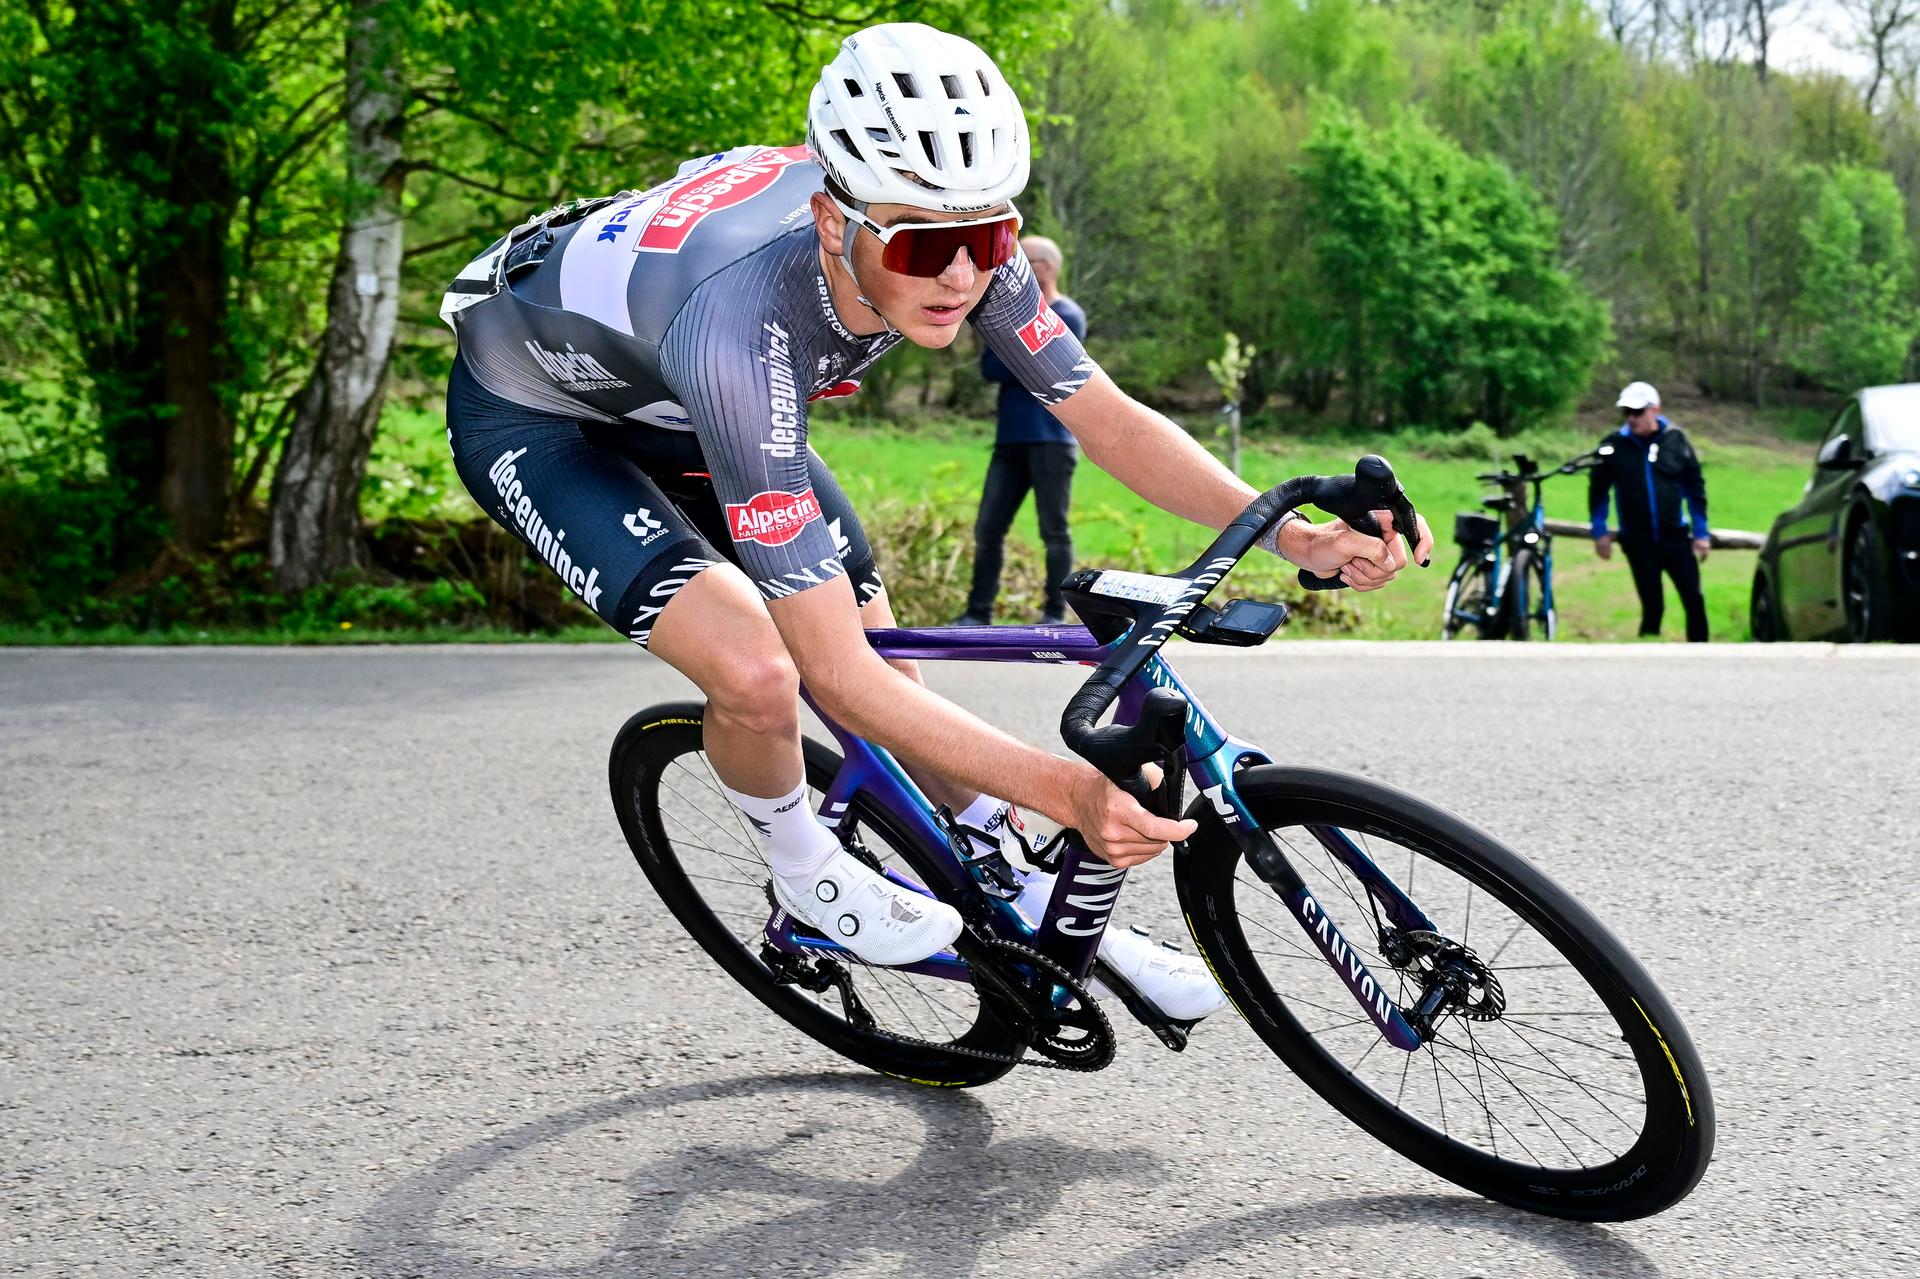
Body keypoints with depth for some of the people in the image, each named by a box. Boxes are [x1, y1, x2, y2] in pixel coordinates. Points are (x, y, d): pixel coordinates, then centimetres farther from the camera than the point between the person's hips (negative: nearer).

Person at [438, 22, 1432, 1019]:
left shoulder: (953, 242, -26)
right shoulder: (741, 326, -44)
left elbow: (1106, 419, -14)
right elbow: (838, 674, -41)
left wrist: (1292, 535, -28)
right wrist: (1064, 790, -45)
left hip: (674, 408, 6)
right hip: (532, 414, -6)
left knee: (887, 663, 4)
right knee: (756, 675, -28)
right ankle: (806, 873, 5)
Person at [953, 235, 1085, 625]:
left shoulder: (1066, 316, -4)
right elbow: (988, 367, 7)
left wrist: (1004, 362, 1)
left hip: (1051, 440, -7)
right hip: (1010, 439, 7)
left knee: (1054, 531, -2)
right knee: (988, 529, 3)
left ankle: (1055, 615, 3)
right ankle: (978, 613, 6)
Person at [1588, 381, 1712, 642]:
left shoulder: (1676, 440, -2)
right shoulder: (1613, 445, -5)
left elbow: (1695, 487, 5)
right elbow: (1598, 489, 5)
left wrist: (1701, 532, 4)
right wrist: (1600, 532, 2)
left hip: (1676, 537, 1)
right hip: (1638, 541, -1)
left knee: (1694, 601, 0)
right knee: (1652, 606, 2)